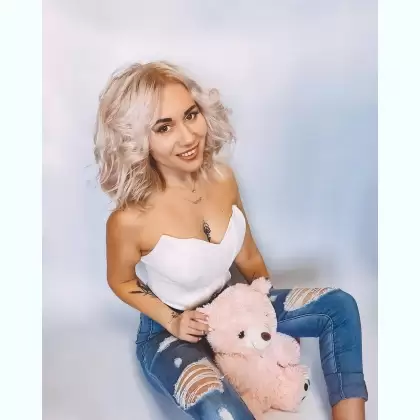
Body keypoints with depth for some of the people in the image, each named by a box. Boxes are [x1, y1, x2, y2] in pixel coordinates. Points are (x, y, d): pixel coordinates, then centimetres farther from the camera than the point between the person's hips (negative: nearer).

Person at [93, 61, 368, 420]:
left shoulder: (222, 177, -13)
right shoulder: (130, 220, -28)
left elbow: (248, 258, 1)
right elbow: (121, 282, -5)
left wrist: (276, 316, 8)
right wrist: (172, 321, -16)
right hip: (168, 334, -5)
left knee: (339, 307, -6)